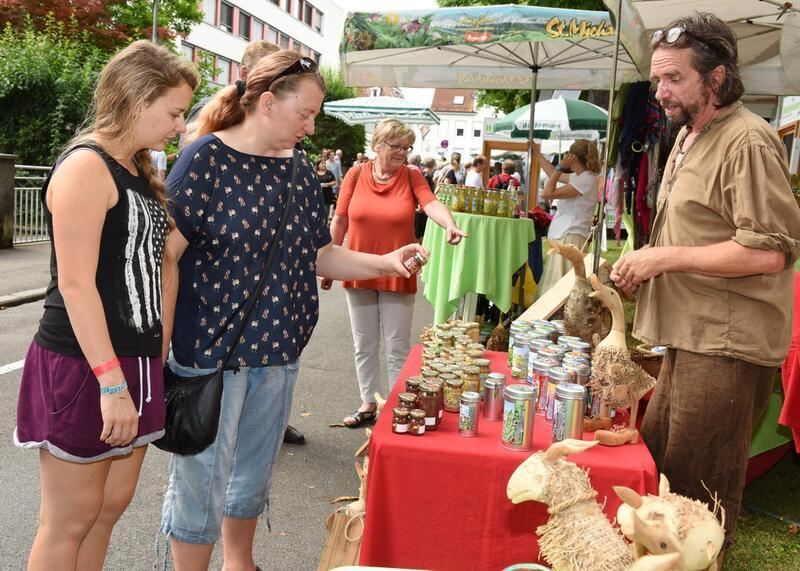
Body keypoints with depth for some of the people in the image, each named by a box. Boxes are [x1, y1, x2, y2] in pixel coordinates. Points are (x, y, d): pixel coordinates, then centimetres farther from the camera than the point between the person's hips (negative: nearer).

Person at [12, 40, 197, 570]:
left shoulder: (138, 171, 13)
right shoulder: (86, 166, -14)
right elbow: (75, 284, -20)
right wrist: (111, 383, -22)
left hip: (135, 360, 8)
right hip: (82, 367, -8)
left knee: (113, 502, 15)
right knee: (70, 520, 5)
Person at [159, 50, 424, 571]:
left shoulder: (300, 171, 6)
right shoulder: (206, 159, -12)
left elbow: (319, 255, 11)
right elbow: (167, 255, -14)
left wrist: (385, 262, -4)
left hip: (279, 349, 6)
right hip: (211, 349, -6)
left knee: (256, 472, 21)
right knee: (203, 480, 5)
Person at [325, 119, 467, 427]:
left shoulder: (411, 177, -4)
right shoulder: (356, 175, -2)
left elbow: (431, 203, -22)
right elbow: (339, 221, 3)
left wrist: (449, 224, -43)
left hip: (398, 275, -2)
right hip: (359, 273, 2)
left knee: (398, 347, 6)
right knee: (364, 345, 13)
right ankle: (368, 404, 29)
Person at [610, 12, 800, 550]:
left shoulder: (747, 142, -16)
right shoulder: (688, 137, 15)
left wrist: (665, 257, -18)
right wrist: (645, 264, 8)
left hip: (727, 345, -10)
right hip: (690, 336, 10)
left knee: (698, 489, 2)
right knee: (654, 457, 19)